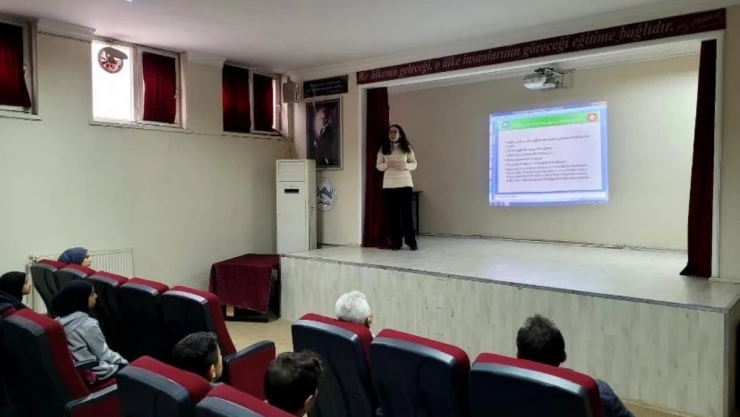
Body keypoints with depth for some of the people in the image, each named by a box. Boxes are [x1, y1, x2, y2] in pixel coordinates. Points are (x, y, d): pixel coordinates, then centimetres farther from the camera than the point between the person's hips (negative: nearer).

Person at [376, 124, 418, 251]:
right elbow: (378, 165, 6)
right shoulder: (383, 148, 7)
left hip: (405, 184, -1)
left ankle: (411, 242, 5)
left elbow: (414, 164, 6)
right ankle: (396, 242, 7)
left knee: (407, 212, -1)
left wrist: (405, 166, -14)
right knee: (393, 213, 1)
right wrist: (388, 165, -13)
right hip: (389, 185, 1)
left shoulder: (407, 147, 5)